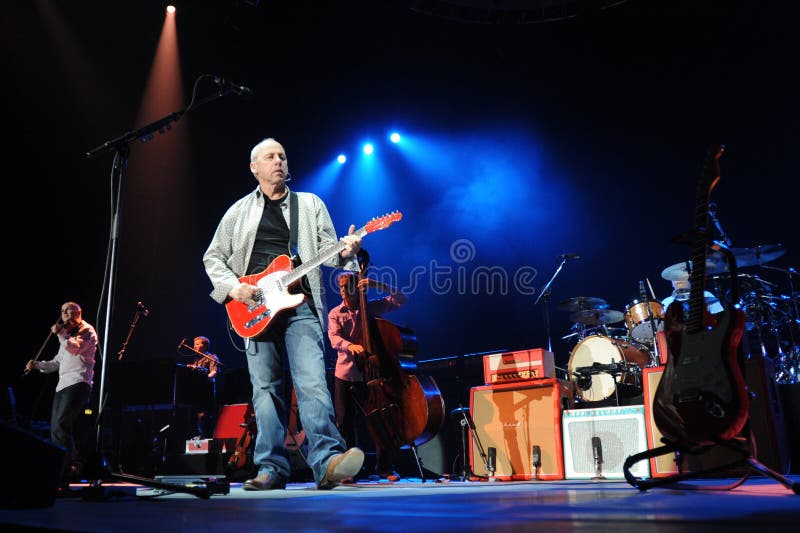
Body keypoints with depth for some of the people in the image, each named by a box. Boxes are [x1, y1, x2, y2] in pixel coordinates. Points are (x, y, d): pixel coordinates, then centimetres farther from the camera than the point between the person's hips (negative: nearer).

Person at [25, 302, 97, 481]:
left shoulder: (87, 330, 2)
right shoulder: (67, 335, 27)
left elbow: (75, 348, -18)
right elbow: (57, 363, 29)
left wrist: (60, 333, -12)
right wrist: (37, 365, 16)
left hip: (78, 383, -9)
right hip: (62, 385, 9)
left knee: (61, 426, -21)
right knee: (55, 430, 5)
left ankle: (68, 467, -20)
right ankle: (74, 466, 11)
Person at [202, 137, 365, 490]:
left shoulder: (310, 204, 15)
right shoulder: (239, 211, 17)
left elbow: (327, 246, 9)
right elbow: (213, 257, 17)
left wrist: (344, 252, -14)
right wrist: (232, 287, -1)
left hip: (300, 305, -2)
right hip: (256, 308, 2)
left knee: (312, 382, -16)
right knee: (265, 389, 2)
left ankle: (327, 461, -22)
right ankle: (272, 469, 7)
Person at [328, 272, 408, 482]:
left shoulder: (372, 307, 6)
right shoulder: (335, 313, 7)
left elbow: (402, 299, 1)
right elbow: (334, 339, -10)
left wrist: (379, 285, -10)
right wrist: (350, 345, -31)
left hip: (369, 372, -1)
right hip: (345, 373, 1)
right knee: (344, 422, 3)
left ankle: (384, 467, 8)